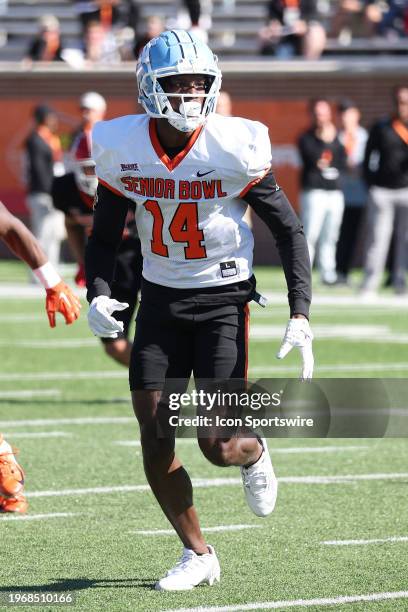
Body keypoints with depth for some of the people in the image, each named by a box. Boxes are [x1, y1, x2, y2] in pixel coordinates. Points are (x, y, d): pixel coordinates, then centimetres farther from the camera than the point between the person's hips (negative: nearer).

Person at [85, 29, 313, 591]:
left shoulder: (235, 149, -15)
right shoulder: (122, 149, -6)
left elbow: (288, 229, -4)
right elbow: (104, 237, 8)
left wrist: (300, 314, -12)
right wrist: (98, 295, -11)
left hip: (224, 300, -3)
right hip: (161, 299, 3)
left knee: (218, 446, -10)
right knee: (154, 438, -4)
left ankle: (254, 455, 28)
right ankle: (197, 554, 14)